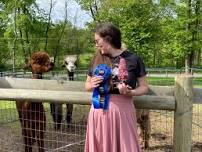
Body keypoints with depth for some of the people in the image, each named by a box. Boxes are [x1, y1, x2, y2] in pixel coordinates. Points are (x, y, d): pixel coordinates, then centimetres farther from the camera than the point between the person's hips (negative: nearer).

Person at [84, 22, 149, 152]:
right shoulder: (97, 60, 6)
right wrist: (92, 84, -6)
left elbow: (144, 87, 1)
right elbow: (87, 85, 16)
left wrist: (130, 92, -18)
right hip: (99, 111, 3)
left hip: (122, 110, -3)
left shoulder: (133, 59, -5)